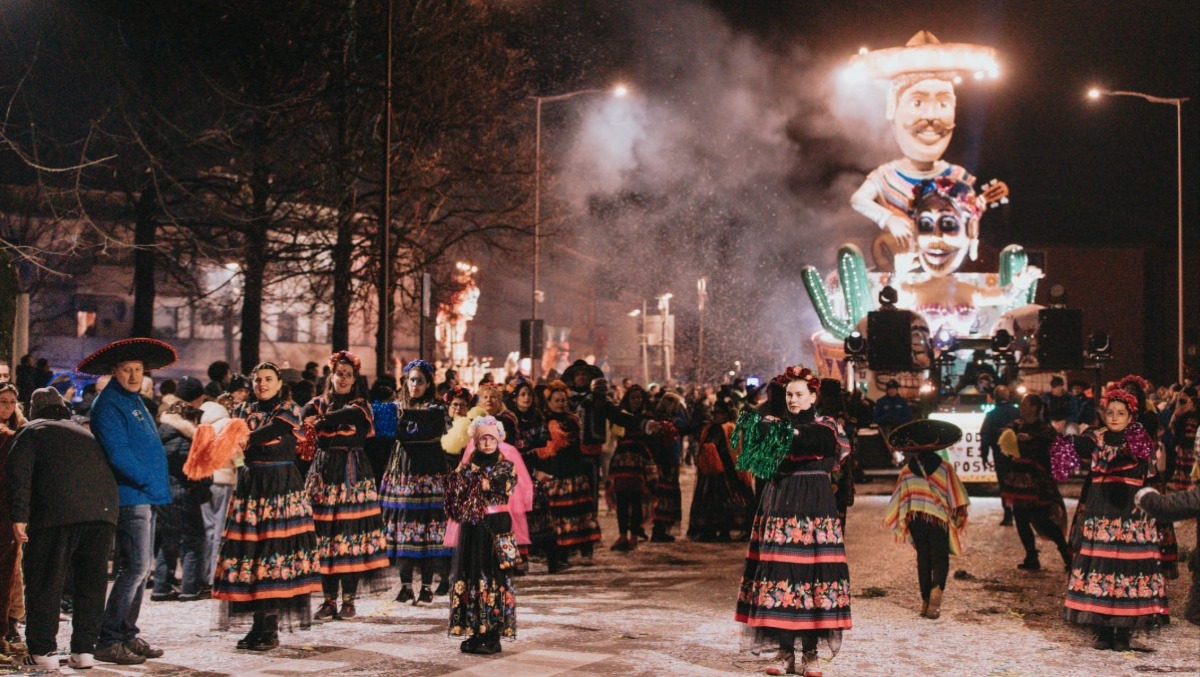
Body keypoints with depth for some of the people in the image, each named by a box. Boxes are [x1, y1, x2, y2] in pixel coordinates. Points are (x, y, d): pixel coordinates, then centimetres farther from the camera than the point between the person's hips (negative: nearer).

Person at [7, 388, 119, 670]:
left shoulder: (32, 431, 15)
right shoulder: (86, 433, 32)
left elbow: (18, 473, -1)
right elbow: (107, 469, 28)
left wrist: (18, 516, -8)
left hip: (57, 513, -4)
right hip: (104, 511, 4)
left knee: (45, 583, 5)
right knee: (91, 583, 12)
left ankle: (43, 652, 5)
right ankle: (84, 650, 12)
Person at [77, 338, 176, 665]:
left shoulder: (134, 399, 18)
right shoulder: (108, 405, -11)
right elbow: (118, 454, -21)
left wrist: (157, 485, 13)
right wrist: (149, 480, -15)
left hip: (144, 495, 10)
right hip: (129, 495, -10)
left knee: (142, 567, 13)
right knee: (135, 567, -11)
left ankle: (127, 635, 21)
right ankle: (108, 641, -6)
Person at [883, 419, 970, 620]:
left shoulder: (907, 472, 3)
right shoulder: (944, 468, -1)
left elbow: (899, 499, 5)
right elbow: (956, 498, -4)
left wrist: (898, 520, 13)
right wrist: (958, 514, 4)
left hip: (916, 519, 2)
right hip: (939, 519, -2)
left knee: (923, 559, 12)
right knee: (940, 557, 4)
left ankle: (926, 600, 10)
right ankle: (937, 589, -23)